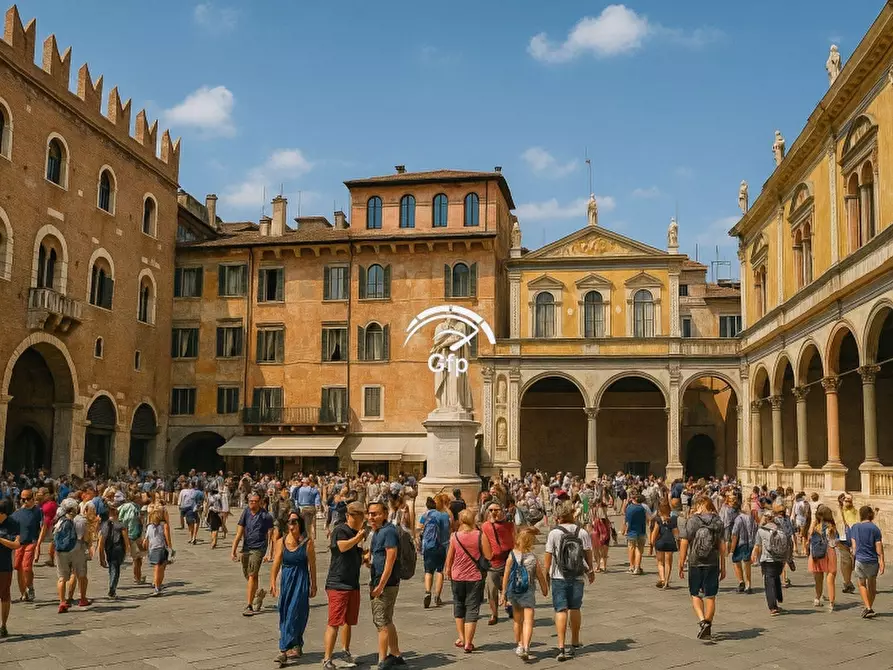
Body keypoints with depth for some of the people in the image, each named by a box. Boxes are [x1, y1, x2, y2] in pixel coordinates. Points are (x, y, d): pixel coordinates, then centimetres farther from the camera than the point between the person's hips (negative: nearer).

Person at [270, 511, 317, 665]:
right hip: (286, 580, 4)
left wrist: (313, 585, 2)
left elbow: (312, 565, -1)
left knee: (294, 613, -8)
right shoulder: (281, 542, 0)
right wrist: (273, 583, -12)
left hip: (302, 580, -4)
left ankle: (285, 649, -5)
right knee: (284, 614, 10)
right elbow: (276, 564, -3)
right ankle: (296, 646, 25)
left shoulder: (307, 542, -7)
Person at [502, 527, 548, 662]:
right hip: (528, 593, -3)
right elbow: (541, 577, 0)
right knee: (528, 621, -3)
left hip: (513, 592, 3)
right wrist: (545, 590, 17)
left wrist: (504, 593, 4)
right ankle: (525, 647, -19)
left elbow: (506, 576, -4)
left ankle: (519, 644, 33)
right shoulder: (533, 558, -8)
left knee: (517, 620, 20)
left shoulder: (511, 556, -6)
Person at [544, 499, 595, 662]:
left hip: (558, 577, -3)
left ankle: (561, 647, -10)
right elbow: (588, 554, 4)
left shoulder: (553, 533, -9)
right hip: (577, 577, 3)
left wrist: (546, 575, 7)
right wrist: (591, 571, 20)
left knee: (561, 610, -1)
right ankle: (575, 643, 34)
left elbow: (548, 557, -5)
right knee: (575, 609, 18)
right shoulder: (582, 533, -3)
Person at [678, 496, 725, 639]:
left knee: (695, 595, 12)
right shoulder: (717, 522, 1)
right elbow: (722, 545, 3)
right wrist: (723, 567, 10)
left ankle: (702, 621, -9)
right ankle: (708, 628, 17)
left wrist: (681, 564, 0)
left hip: (695, 563, -2)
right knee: (710, 597, 11)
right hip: (713, 564, 2)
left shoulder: (691, 521, -6)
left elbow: (684, 544, -8)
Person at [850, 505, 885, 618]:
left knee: (862, 584, 13)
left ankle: (867, 608, -2)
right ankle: (870, 608, 22)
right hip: (873, 560, 0)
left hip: (860, 560, 0)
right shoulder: (875, 529, -5)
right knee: (872, 584, 17)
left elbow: (854, 546, 3)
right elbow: (879, 547, -8)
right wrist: (882, 562, -5)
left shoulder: (855, 528, 1)